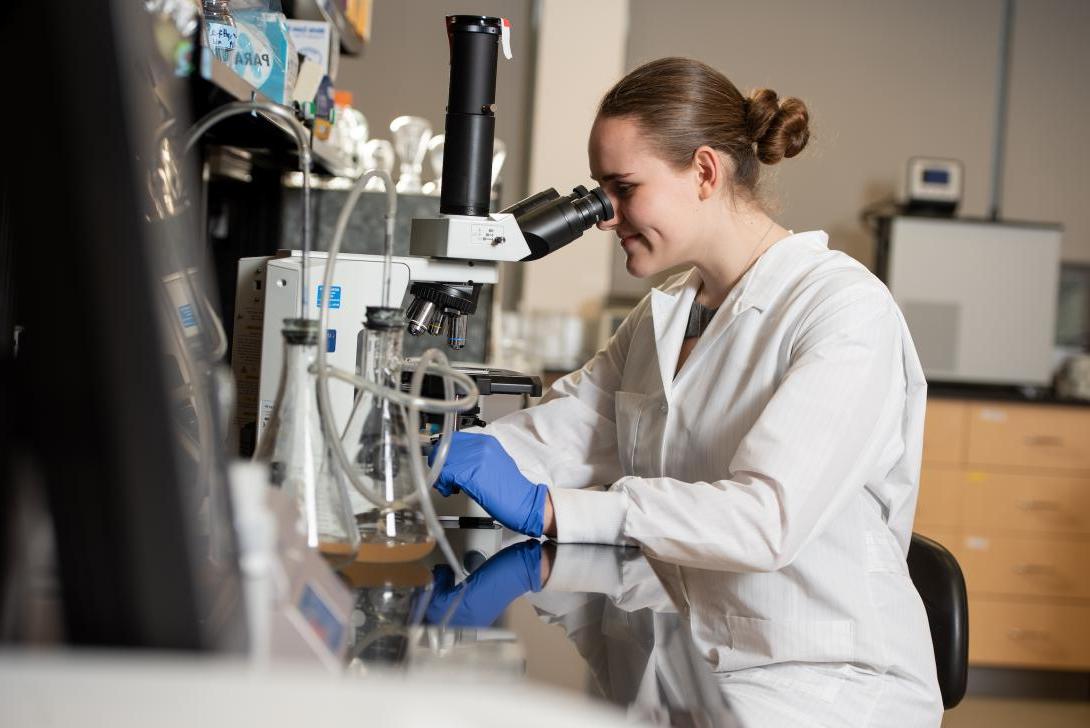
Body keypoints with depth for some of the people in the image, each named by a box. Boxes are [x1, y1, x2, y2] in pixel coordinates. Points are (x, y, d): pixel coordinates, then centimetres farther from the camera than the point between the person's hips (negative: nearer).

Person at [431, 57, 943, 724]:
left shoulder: (848, 312, -14)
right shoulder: (662, 316, 14)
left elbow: (768, 517, -27)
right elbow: (559, 434, 5)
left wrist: (543, 507, -30)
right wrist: (449, 451, -15)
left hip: (828, 672, -7)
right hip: (686, 661, 7)